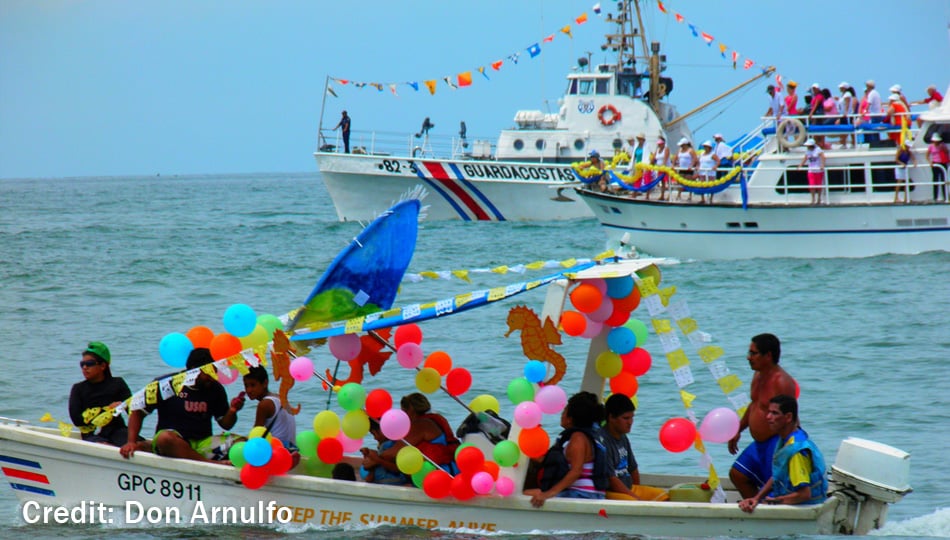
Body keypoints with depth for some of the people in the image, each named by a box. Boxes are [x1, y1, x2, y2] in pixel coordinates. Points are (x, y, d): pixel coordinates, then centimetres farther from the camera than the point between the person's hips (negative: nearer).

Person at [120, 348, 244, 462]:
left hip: (203, 443, 3)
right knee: (165, 438, -41)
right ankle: (214, 464, -45)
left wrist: (232, 411, -7)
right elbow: (138, 412, 2)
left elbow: (226, 424, 15)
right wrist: (131, 442, -10)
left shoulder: (215, 389, 10)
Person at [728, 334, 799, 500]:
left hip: (776, 444, -11)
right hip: (759, 443, 11)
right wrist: (738, 430, 27)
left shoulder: (781, 382, -21)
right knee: (737, 474, 18)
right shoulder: (758, 376, 9)